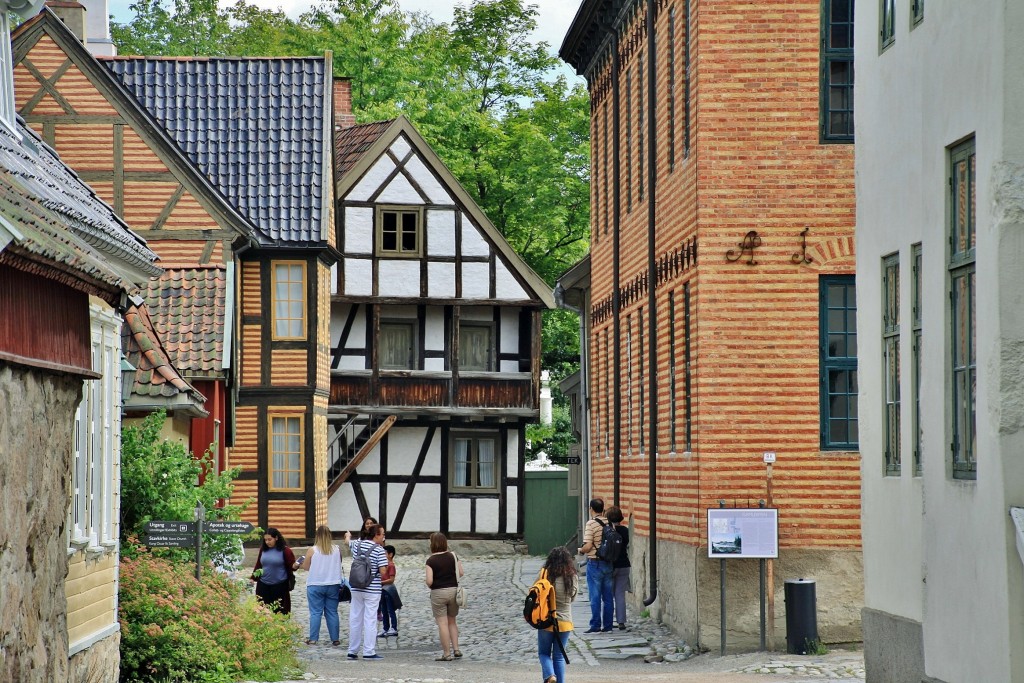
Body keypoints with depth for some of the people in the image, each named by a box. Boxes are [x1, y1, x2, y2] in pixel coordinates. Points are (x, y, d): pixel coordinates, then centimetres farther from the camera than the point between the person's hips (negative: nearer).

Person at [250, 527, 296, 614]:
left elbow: (291, 566, -6)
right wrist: (253, 578, 12)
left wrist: (295, 566, -28)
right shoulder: (263, 549, 7)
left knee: (279, 611, -1)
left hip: (279, 586, -4)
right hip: (263, 585, 4)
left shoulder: (285, 550, -7)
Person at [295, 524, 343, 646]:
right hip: (333, 585, 2)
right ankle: (335, 639, 8)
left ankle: (313, 638, 2)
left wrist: (299, 565, 19)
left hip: (315, 586, -2)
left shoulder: (312, 550, -10)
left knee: (315, 612, 3)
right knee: (332, 612, 8)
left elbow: (306, 567, -1)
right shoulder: (337, 550, -2)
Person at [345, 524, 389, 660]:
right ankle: (369, 652, -5)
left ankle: (352, 651, 15)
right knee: (370, 619, -4)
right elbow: (383, 571, -15)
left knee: (355, 619, 11)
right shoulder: (379, 550, -12)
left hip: (356, 588, 6)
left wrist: (348, 535, 54)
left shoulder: (357, 544, 6)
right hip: (372, 590, -6)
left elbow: (347, 541, 30)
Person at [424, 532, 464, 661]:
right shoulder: (452, 556, 1)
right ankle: (456, 649, 13)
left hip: (438, 593, -5)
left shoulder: (431, 561, -12)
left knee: (442, 624, 0)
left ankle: (446, 654, 1)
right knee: (452, 622, 18)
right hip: (453, 590, 5)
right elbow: (461, 573, 4)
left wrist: (425, 580, 6)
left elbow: (429, 581, -16)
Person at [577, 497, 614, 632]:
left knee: (595, 596, 0)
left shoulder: (591, 524, -14)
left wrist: (580, 550, 1)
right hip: (608, 563, 5)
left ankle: (595, 625, 1)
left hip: (594, 564, -5)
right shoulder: (610, 523, 2)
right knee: (608, 596, 10)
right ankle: (607, 625, 13)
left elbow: (588, 546, -19)